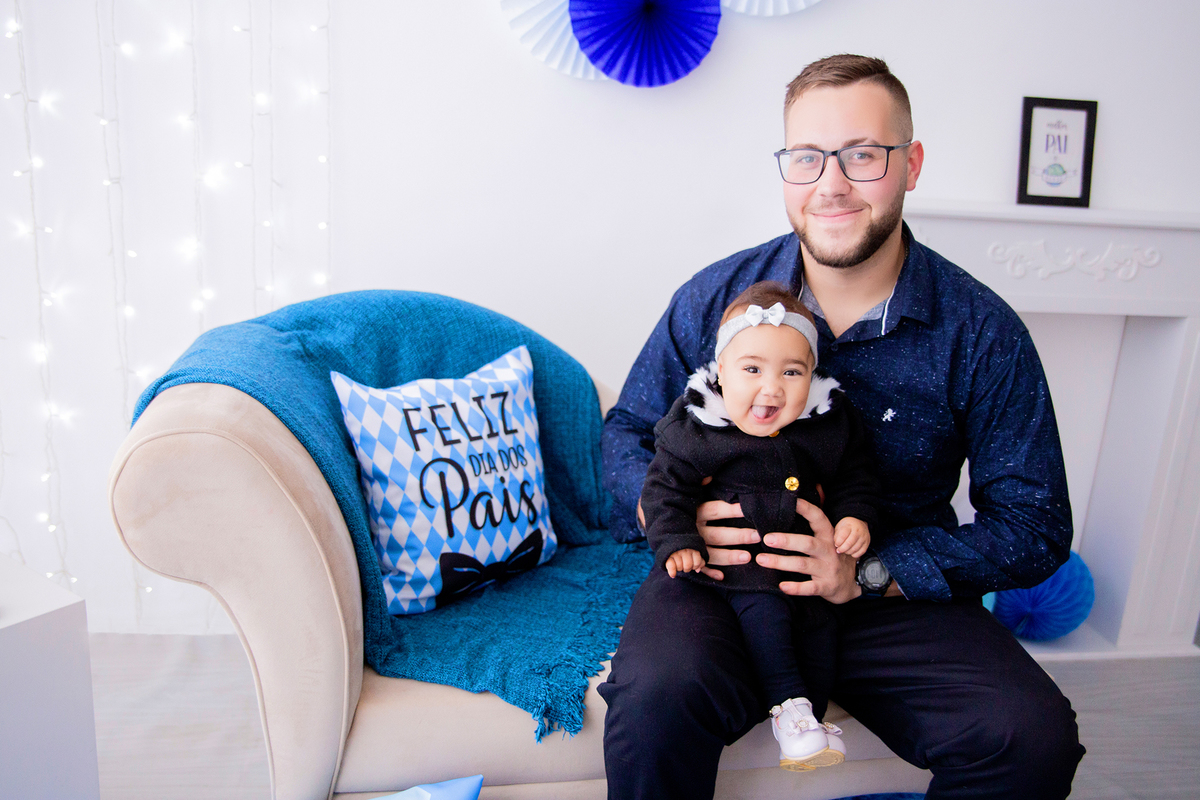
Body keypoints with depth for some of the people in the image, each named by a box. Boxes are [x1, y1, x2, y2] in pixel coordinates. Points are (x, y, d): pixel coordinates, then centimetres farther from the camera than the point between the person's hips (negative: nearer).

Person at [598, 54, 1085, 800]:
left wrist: (872, 571, -16)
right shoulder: (714, 297, -2)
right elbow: (628, 432, 8)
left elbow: (1035, 523, -1)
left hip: (900, 596, 2)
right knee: (654, 697, -31)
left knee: (1034, 738, -23)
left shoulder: (983, 332, -5)